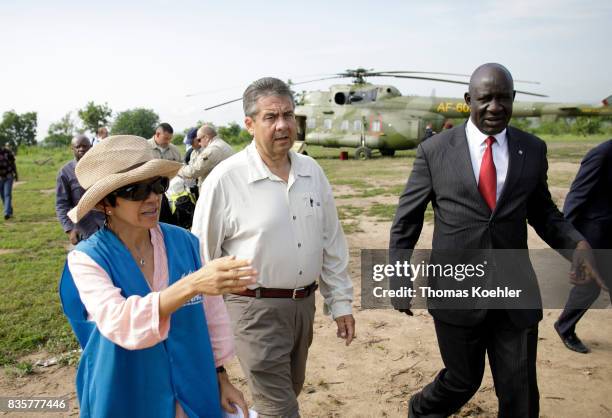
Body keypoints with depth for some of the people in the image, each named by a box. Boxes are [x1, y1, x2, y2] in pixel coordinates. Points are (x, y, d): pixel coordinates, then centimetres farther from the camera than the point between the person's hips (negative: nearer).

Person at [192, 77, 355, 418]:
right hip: (256, 308, -6)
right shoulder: (225, 179, -15)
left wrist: (341, 302, 8)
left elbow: (332, 243, 8)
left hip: (304, 304, 6)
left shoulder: (312, 171, 2)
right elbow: (202, 255, -8)